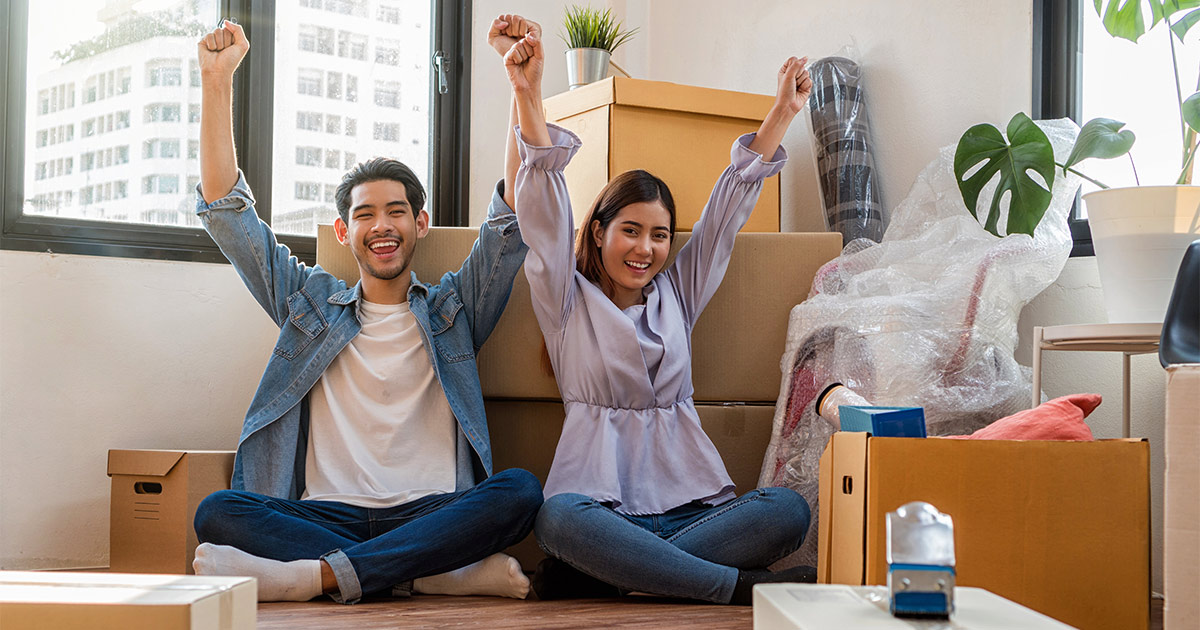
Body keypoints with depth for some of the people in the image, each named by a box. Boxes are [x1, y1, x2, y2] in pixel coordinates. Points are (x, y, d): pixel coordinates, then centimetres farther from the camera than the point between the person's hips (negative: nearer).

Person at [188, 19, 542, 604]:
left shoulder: (453, 308, 16)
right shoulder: (313, 304, 19)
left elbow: (515, 215, 4)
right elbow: (226, 212, 13)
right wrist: (217, 81, 5)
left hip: (434, 512, -1)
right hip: (328, 512, 1)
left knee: (519, 490, -31)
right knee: (218, 512, -27)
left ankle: (316, 574, -33)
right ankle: (445, 574, -31)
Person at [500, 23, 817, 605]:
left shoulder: (678, 294, 20)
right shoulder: (568, 300, 11)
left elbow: (730, 203, 18)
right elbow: (545, 207, -1)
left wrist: (783, 111, 14)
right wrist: (528, 96, -12)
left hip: (689, 505, 4)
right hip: (600, 500, -4)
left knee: (788, 510, -26)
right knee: (559, 518, -39)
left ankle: (595, 576, -25)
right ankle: (742, 586, -32)